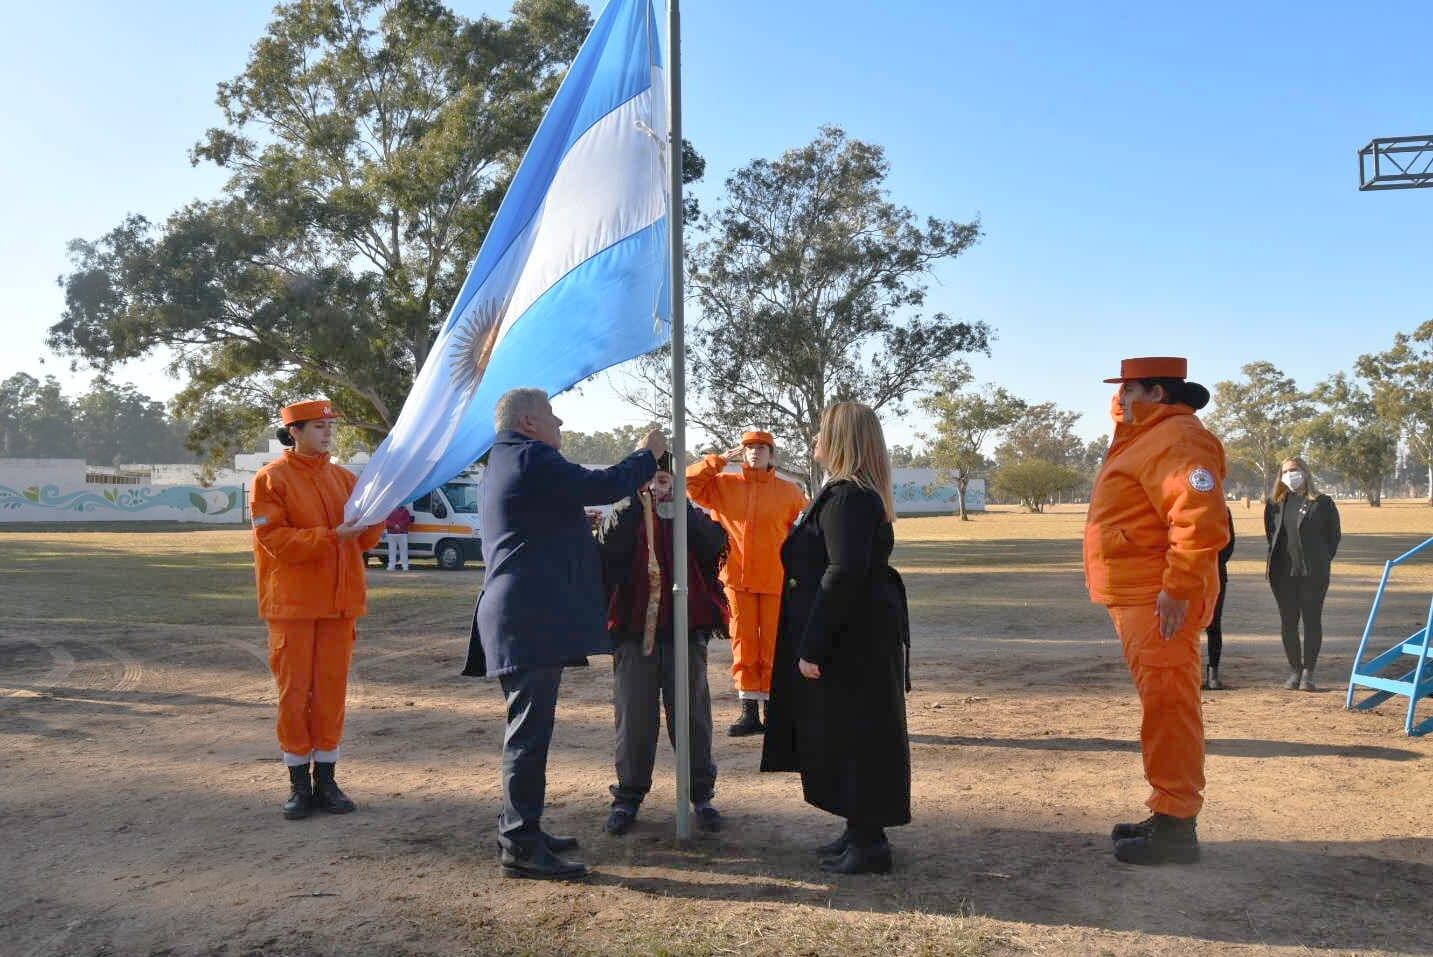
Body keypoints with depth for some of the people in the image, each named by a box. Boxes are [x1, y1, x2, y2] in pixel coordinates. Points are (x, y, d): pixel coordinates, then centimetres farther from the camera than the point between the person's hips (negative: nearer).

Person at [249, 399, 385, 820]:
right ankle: (299, 782, 12)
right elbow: (273, 539, -13)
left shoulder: (344, 478, 11)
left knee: (332, 689, 6)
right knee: (295, 691, 1)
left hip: (339, 601, 4)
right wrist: (332, 536, -21)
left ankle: (326, 779, 15)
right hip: (293, 603, -4)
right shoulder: (271, 479, -3)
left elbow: (365, 539, 11)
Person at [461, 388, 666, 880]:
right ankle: (521, 848, -2)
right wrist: (646, 455, -2)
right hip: (531, 619, -11)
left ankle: (519, 830, 27)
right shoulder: (530, 458, -12)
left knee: (528, 730, 18)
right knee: (530, 733, -7)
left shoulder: (507, 460, 21)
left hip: (520, 616, 11)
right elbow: (600, 486, -17)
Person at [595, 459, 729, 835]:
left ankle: (701, 793, 17)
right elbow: (606, 549, -14)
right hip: (634, 631, 0)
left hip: (685, 630, 0)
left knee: (692, 713, 6)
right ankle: (629, 796, 17)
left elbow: (716, 545, -10)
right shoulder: (623, 516, 8)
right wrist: (635, 503, -18)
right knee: (634, 716, 5)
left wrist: (681, 512, -17)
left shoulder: (689, 515, 10)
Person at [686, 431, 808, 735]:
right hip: (737, 579, 1)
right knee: (743, 643, 4)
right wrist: (721, 459, -5)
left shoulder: (788, 491, 1)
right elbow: (688, 481, -3)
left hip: (776, 581, -1)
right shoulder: (723, 484, 4)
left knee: (773, 645, 2)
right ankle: (749, 712, 10)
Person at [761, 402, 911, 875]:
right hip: (858, 637, 11)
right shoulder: (859, 494, 14)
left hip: (854, 642, -11)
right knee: (846, 737, 17)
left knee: (852, 739, -1)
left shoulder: (847, 498, -19)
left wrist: (812, 647, -23)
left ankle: (869, 844, 10)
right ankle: (861, 831, 28)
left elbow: (844, 574, -25)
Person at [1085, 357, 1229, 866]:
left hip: (1159, 602, -11)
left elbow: (1200, 519, -27)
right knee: (1161, 705, 16)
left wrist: (1177, 589, -27)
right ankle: (1167, 814, 25)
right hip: (1136, 598, 11)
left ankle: (1176, 827, -3)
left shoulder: (1176, 439, -15)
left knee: (1167, 708, -8)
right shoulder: (1145, 439, 20)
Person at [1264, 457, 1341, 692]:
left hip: (1313, 573, -3)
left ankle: (1308, 672, 7)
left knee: (1312, 621, 1)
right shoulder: (1275, 504, 9)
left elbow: (1334, 535, 5)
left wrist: (1322, 561, 2)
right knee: (1288, 623, 6)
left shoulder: (1322, 503, 0)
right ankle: (1294, 670, 15)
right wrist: (1274, 561, 10)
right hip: (1283, 573, 3)